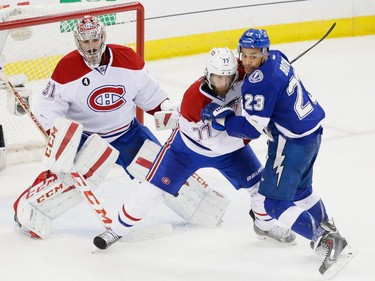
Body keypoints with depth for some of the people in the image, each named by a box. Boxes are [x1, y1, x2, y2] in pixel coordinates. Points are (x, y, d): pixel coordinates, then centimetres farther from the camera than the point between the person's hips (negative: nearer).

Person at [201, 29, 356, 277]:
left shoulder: (259, 83, -26)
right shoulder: (276, 57, 2)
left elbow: (252, 129, -23)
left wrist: (221, 116, -13)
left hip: (293, 142, -10)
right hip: (312, 129, 10)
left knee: (276, 202, -5)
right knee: (300, 189, 29)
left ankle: (327, 242, -11)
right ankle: (328, 230, 43)